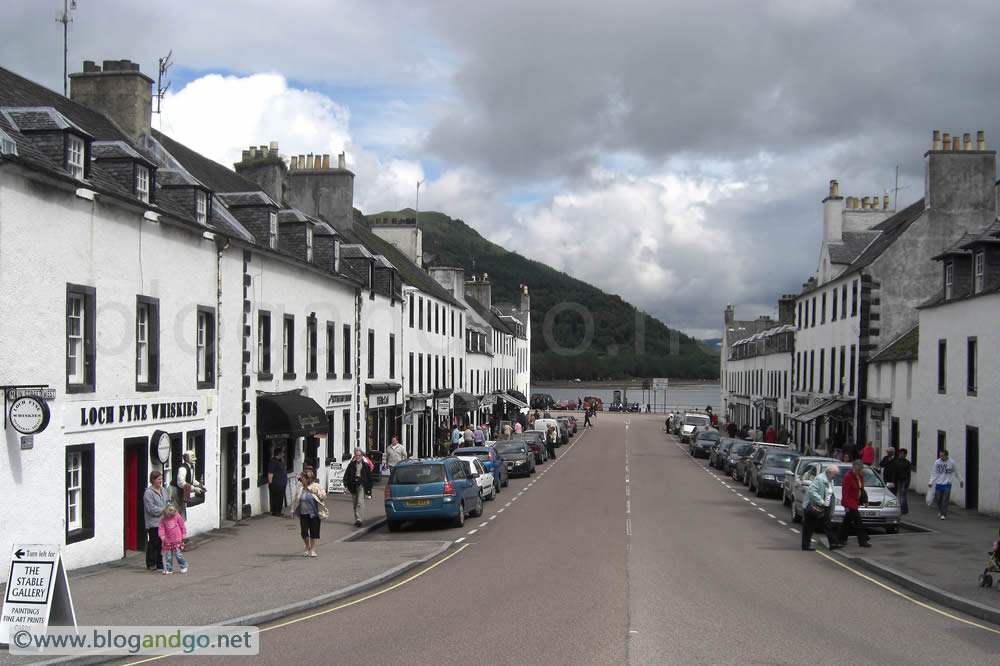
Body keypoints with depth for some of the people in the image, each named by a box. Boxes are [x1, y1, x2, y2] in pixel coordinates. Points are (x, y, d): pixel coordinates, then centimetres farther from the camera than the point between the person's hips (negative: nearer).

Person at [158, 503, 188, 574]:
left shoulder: (177, 516, -2)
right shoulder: (163, 520, 0)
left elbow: (182, 525, 7)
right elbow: (161, 528, -4)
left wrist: (184, 534, 8)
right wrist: (162, 535, -20)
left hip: (177, 540, -2)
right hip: (168, 541, 2)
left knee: (177, 554, -6)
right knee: (168, 556, 3)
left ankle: (184, 566, 10)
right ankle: (168, 569, 13)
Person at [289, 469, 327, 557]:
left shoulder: (317, 486, -3)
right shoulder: (300, 488, 7)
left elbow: (324, 496, -2)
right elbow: (295, 500, 13)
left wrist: (317, 492, -18)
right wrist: (292, 511, 10)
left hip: (314, 514, -3)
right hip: (303, 514, 3)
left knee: (314, 533, 1)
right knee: (304, 532, -1)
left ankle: (312, 550, 15)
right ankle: (307, 548, 23)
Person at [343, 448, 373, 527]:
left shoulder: (365, 465, 2)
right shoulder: (351, 465, 7)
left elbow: (369, 478, 6)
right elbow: (346, 475, 6)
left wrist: (369, 489, 3)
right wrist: (346, 485, -6)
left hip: (361, 485, -3)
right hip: (353, 484, 3)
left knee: (360, 502, -16)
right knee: (355, 503, 10)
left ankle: (359, 519, -20)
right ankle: (356, 520, 21)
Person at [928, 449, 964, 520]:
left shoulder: (952, 462, -5)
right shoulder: (937, 462, -1)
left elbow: (957, 472, 9)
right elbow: (934, 474, 4)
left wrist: (961, 481, 15)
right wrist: (931, 482, -5)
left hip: (947, 485, -2)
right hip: (938, 484, 2)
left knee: (945, 500, -9)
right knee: (938, 499, 6)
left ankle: (944, 515, -5)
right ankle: (940, 511, 32)